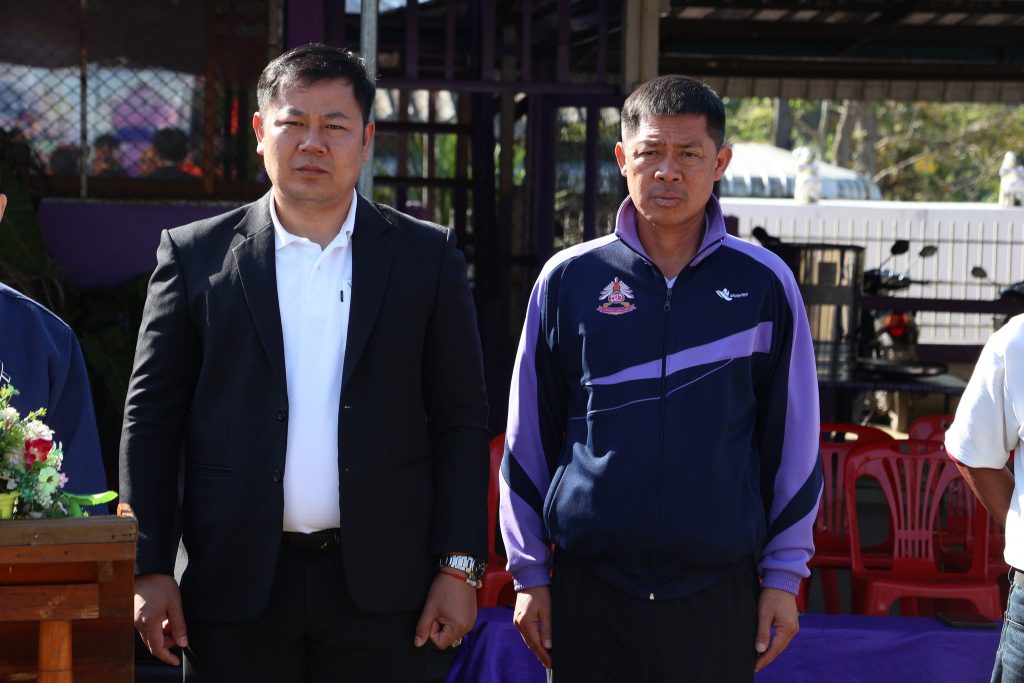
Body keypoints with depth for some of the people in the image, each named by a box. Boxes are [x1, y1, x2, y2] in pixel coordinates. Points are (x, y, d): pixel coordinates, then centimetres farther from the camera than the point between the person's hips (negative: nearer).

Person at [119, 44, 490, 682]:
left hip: (379, 584, 0)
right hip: (235, 589, 0)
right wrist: (149, 570, -2)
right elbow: (151, 420, 4)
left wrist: (459, 566, -2)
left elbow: (461, 421, 5)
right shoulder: (195, 254, 6)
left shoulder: (427, 256, 6)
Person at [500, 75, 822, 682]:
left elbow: (794, 438, 6)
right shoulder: (569, 279, 3)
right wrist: (529, 573, 5)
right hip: (589, 587, 0)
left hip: (720, 592, 0)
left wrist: (783, 577, 4)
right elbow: (528, 436, 7)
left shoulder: (763, 284, 2)